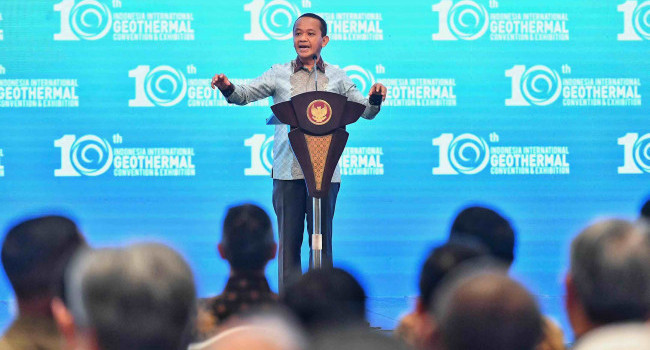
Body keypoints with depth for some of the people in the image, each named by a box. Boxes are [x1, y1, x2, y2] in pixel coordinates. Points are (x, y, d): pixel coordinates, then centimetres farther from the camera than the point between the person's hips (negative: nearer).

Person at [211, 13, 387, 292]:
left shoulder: (337, 77, 12)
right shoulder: (279, 74, 8)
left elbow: (366, 111, 14)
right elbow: (246, 94, 0)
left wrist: (375, 99, -8)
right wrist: (228, 89, -22)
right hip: (288, 171, -1)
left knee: (322, 239, 4)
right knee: (289, 240, 0)